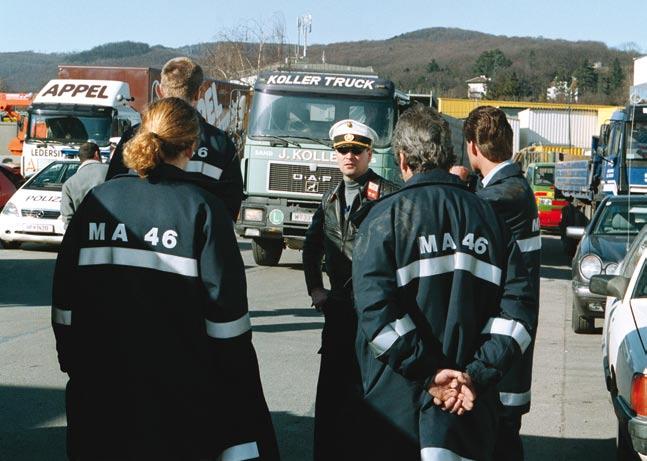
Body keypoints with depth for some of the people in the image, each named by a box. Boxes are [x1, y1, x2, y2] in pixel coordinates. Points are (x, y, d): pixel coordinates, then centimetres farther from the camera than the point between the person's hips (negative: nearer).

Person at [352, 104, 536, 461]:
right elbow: (516, 309, -3)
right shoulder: (488, 217, 5)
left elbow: (376, 310, -18)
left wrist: (428, 372, -15)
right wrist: (478, 375, -8)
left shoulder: (386, 217, -7)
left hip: (398, 405, -3)